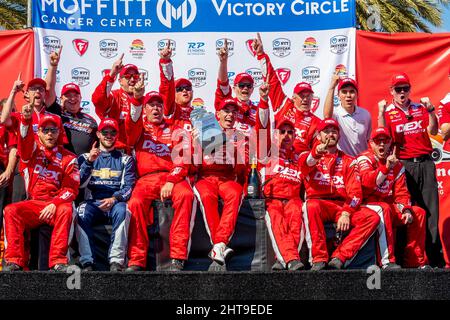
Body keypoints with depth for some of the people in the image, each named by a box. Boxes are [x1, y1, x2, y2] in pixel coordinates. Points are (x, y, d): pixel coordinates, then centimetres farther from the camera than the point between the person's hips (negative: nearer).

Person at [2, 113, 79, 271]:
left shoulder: (68, 157, 9)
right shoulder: (32, 149, 13)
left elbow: (71, 189, -1)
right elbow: (25, 139, -13)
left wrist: (54, 204, -20)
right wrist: (26, 119, -34)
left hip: (56, 205, -1)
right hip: (32, 205, 2)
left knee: (66, 209, -34)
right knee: (10, 210, -26)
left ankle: (58, 262, -38)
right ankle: (14, 261, -29)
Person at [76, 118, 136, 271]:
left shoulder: (125, 159, 18)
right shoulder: (85, 157, 20)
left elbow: (129, 186, 4)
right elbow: (80, 183, 4)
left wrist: (114, 199, -17)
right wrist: (89, 161, -12)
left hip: (116, 203, -1)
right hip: (93, 203, 1)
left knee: (122, 210, -36)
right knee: (82, 211, -33)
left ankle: (116, 262, -41)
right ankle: (87, 263, -37)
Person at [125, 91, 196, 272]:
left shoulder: (176, 131, 21)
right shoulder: (139, 128, 23)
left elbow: (183, 159, 5)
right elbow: (132, 122, -3)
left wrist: (171, 181, -13)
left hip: (173, 177, 0)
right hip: (146, 178, 1)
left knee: (186, 195, -34)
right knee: (135, 203, -32)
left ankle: (178, 258, -38)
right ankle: (136, 262, -30)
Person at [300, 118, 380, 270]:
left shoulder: (348, 161, 18)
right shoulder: (308, 156, 13)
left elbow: (355, 192, 5)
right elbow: (305, 164, -15)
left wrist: (346, 213, -15)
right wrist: (316, 153, -39)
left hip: (343, 206, 3)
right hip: (318, 202, -3)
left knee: (373, 217, -22)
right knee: (311, 206, -38)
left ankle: (339, 257, -28)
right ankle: (318, 259, -36)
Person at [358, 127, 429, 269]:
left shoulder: (397, 165, 12)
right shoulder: (365, 159, -4)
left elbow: (401, 192, 6)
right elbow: (367, 182, -23)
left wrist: (406, 209, -12)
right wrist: (386, 168, -33)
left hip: (390, 206, 6)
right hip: (368, 205, -6)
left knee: (419, 212, -9)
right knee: (384, 208, -36)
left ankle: (415, 260, -8)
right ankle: (387, 261, -42)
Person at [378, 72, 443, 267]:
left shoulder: (420, 108, 14)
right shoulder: (387, 112, 6)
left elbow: (432, 131, 3)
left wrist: (430, 110, -8)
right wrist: (381, 113, -15)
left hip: (425, 163, 2)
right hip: (404, 165, -2)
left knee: (431, 209, -1)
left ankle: (435, 257, 0)